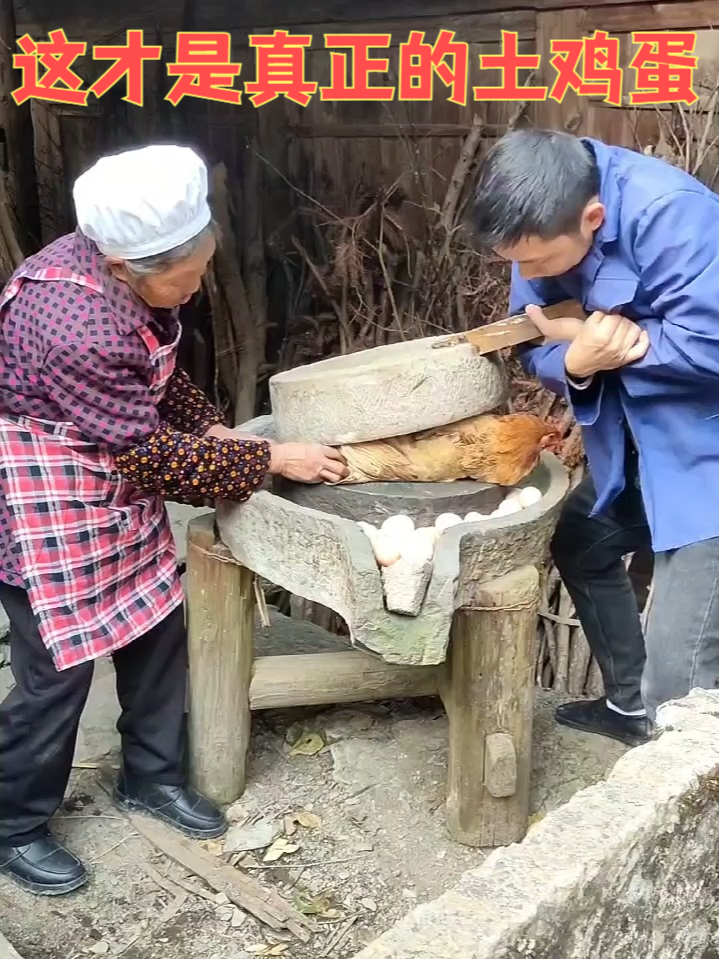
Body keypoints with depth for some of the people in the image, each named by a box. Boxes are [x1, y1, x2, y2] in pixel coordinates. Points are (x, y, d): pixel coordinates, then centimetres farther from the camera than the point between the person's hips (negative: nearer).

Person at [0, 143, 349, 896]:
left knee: (158, 626, 14)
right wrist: (270, 460, -18)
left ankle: (151, 776, 35)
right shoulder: (76, 329, -34)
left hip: (113, 481, 9)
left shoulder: (122, 267, -7)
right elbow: (151, 453, -25)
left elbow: (158, 367, 12)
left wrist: (210, 424, -1)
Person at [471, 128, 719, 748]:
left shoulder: (669, 214, -29)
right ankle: (630, 705, 44)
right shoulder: (545, 227, -6)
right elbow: (540, 345, -4)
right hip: (638, 440, 9)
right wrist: (575, 364, -27)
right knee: (581, 543, 25)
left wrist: (596, 341, -25)